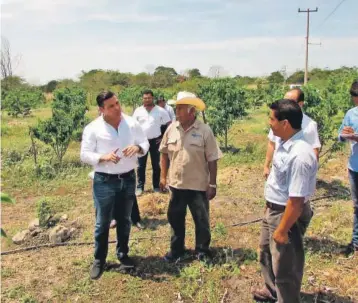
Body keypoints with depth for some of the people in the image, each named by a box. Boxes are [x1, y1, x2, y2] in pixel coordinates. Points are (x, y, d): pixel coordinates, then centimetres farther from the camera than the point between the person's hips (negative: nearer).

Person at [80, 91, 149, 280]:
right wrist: (103, 157, -25)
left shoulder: (132, 123, -1)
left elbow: (145, 144, 6)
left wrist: (138, 148, -18)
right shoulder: (93, 128, -9)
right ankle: (99, 260, 25)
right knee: (102, 223, 8)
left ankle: (123, 254, 36)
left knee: (124, 220, 17)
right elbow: (85, 155, -7)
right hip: (104, 181, -3)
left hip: (128, 179, 3)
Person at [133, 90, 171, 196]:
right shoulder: (138, 111, 1)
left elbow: (169, 125, 1)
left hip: (155, 141, -1)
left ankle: (156, 186, 18)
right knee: (141, 165, 6)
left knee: (156, 165, 8)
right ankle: (140, 187, 14)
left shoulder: (160, 111, -4)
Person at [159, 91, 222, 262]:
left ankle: (202, 251, 32)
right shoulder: (171, 128, -2)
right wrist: (163, 176, 7)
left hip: (199, 185, -3)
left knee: (201, 220, 10)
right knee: (175, 219, 16)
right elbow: (164, 153, 9)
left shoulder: (204, 131, -13)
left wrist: (212, 184, -9)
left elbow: (212, 160, -9)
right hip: (176, 184, 4)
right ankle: (176, 249, 36)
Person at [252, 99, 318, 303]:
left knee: (284, 266, 12)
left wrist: (282, 230, -22)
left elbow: (296, 200, -30)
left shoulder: (300, 155, -33)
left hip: (289, 214, -10)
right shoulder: (284, 143, -3)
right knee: (266, 252, 30)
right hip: (273, 209, 10)